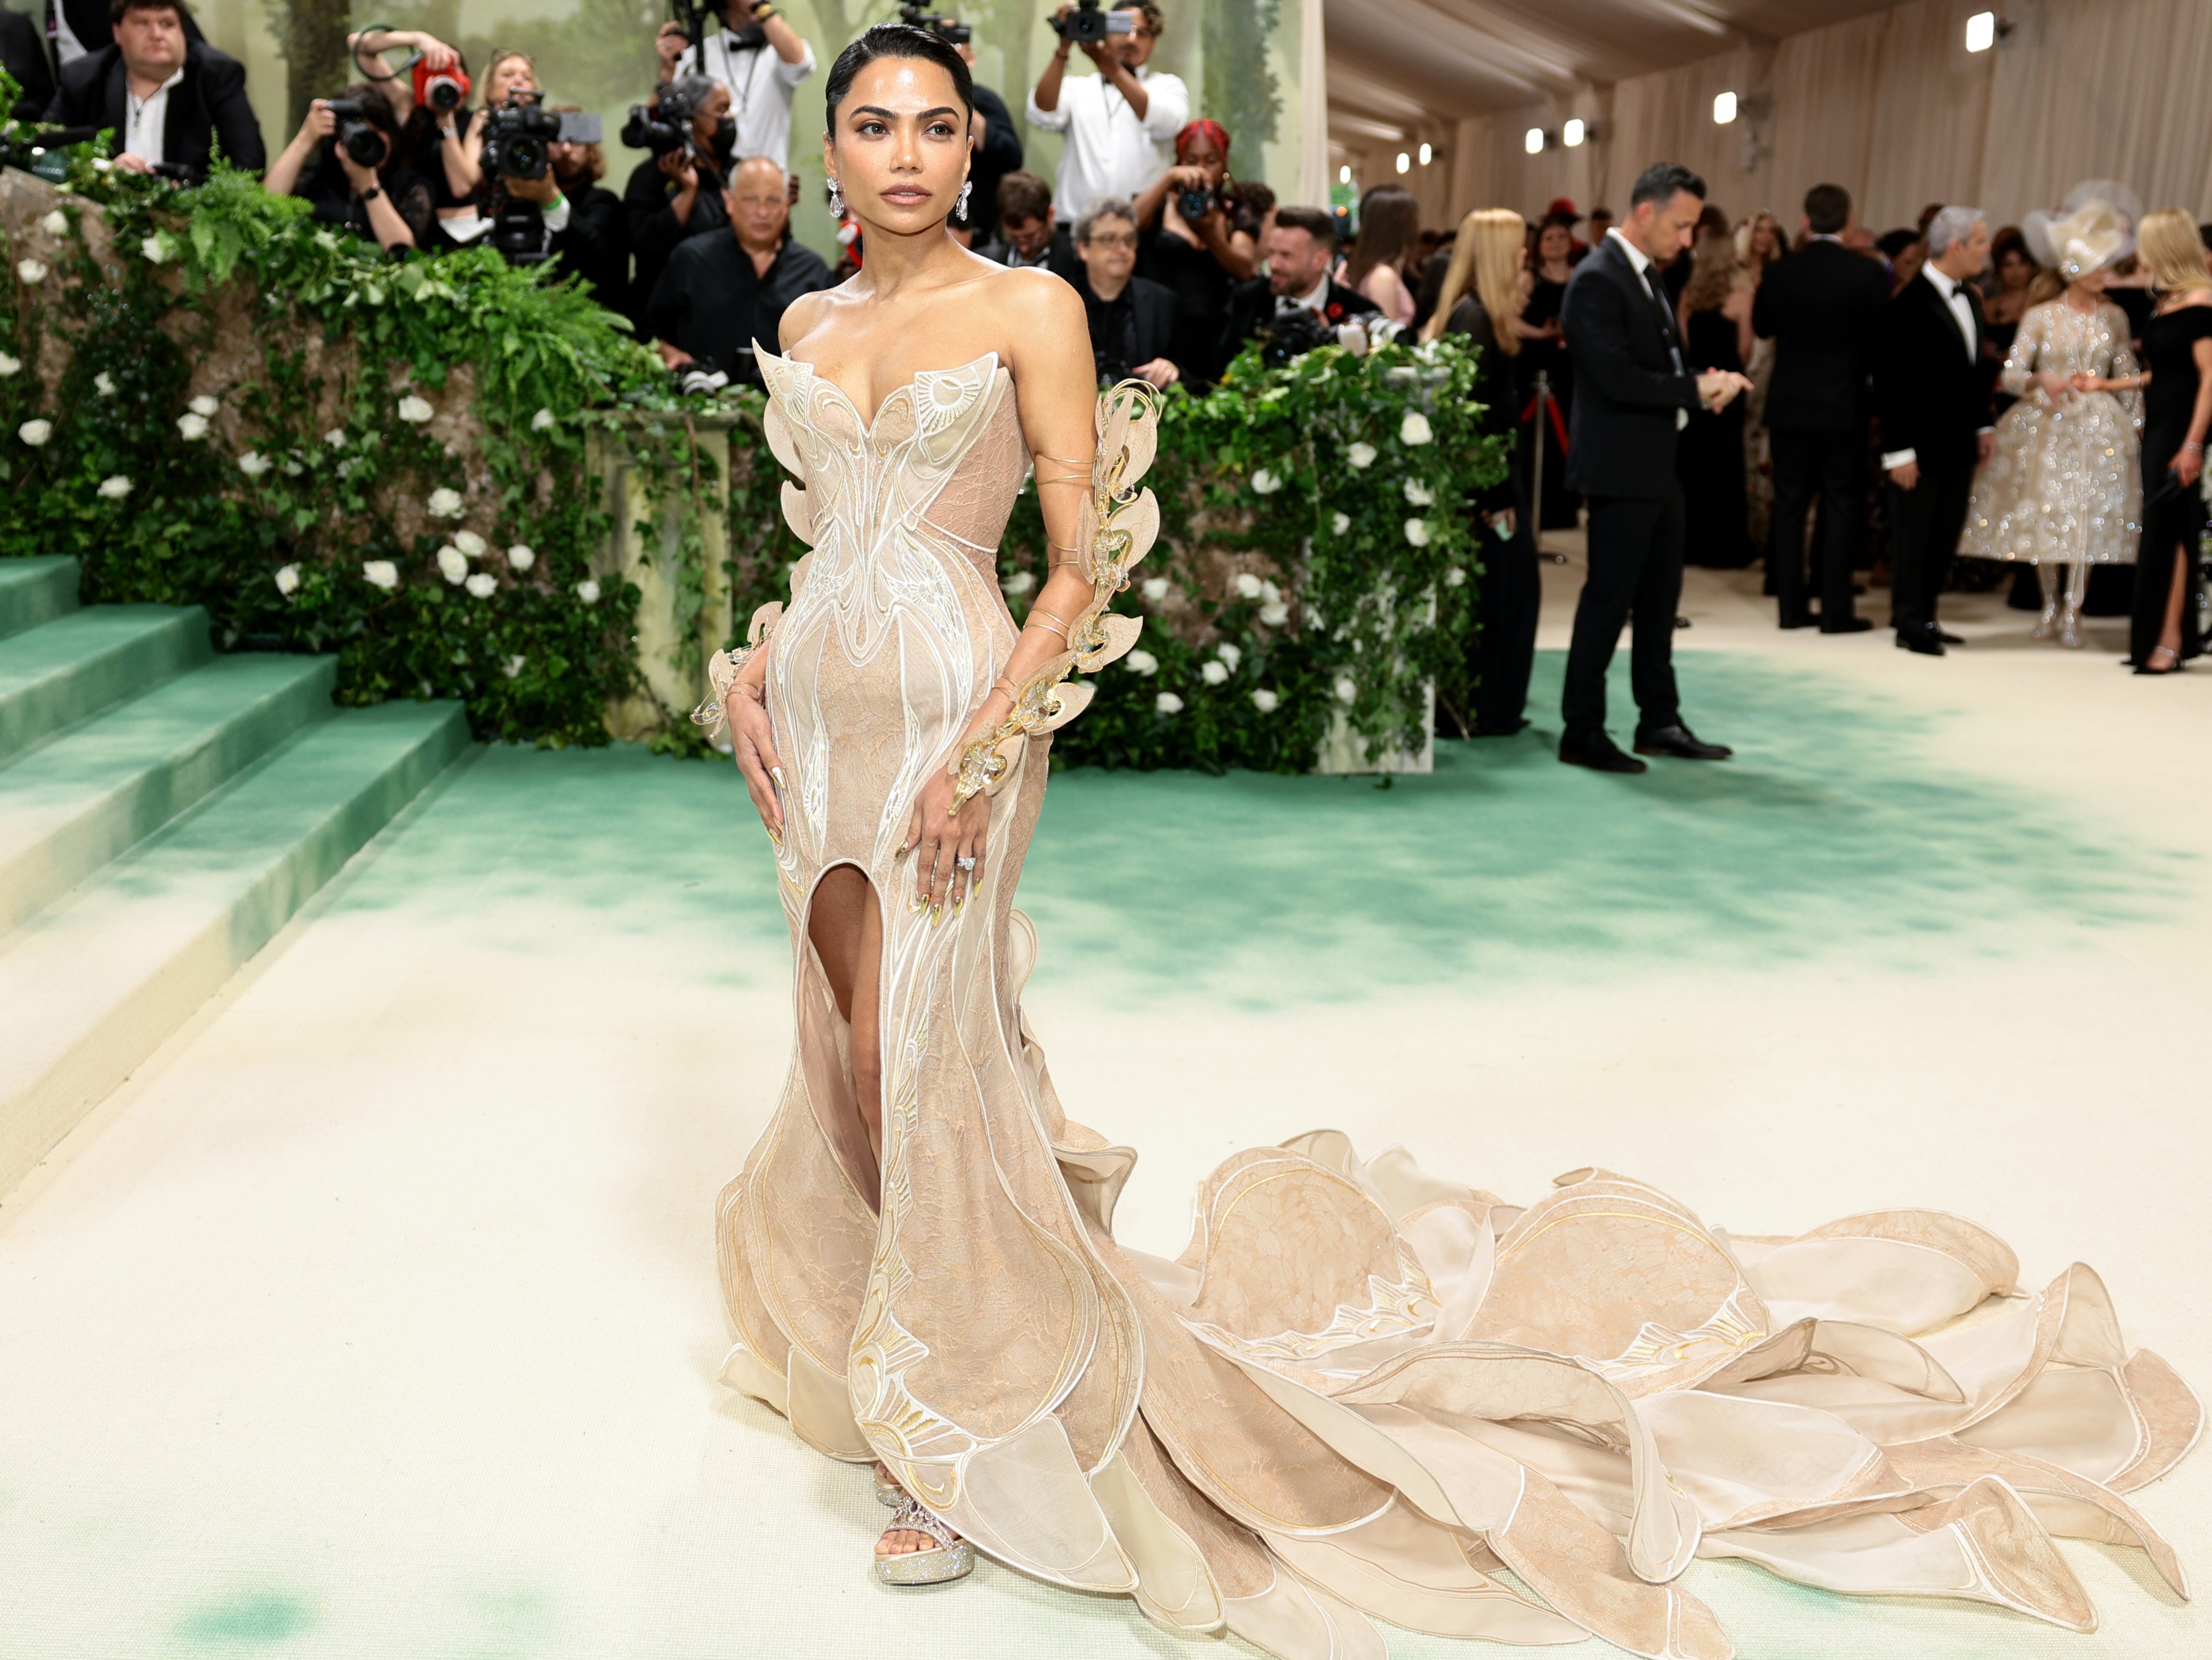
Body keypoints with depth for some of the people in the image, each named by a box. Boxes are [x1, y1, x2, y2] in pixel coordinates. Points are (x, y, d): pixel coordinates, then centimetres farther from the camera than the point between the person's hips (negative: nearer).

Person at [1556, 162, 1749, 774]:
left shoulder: (1648, 275, 15)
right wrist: (1698, 390, -14)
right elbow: (1618, 379, -23)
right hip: (1620, 468, -9)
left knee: (1659, 600, 14)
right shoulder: (1597, 280, -15)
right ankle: (1582, 732, 6)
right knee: (1608, 599, -3)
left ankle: (1660, 721, 23)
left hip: (1660, 465, 9)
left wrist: (1704, 388, 1)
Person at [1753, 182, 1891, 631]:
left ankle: (1792, 606, 10)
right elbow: (1882, 337, -3)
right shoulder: (1868, 273, -9)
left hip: (1789, 404, 2)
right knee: (1841, 505, 4)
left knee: (1790, 504, 8)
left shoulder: (1780, 272, -4)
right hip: (1844, 407, -2)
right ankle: (1836, 610, 5)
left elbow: (1762, 327, 11)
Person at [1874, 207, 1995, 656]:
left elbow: (1975, 368, 18)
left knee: (1946, 535, 12)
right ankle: (1911, 623, 13)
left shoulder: (1969, 298, 9)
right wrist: (1899, 450, -17)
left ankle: (1922, 616, 22)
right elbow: (1890, 383, -15)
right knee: (1914, 537, 2)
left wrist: (1982, 425, 14)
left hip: (1960, 442, 8)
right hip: (1922, 445, -8)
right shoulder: (1908, 306, -15)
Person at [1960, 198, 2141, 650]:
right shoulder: (2040, 316, -1)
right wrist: (2041, 381, -25)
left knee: (2087, 517, -4)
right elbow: (2011, 374, -6)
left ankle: (2072, 611, 4)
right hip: (2044, 424, -1)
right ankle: (2049, 604, 19)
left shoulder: (2114, 317, 5)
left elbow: (2127, 378, 10)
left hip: (2097, 428, 1)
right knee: (2044, 514, 2)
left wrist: (2136, 425, 6)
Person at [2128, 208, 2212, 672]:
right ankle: (2159, 636, 9)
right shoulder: (2166, 302, 12)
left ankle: (2170, 640, -6)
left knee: (2167, 530, -9)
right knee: (2164, 531, 7)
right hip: (2157, 424, 8)